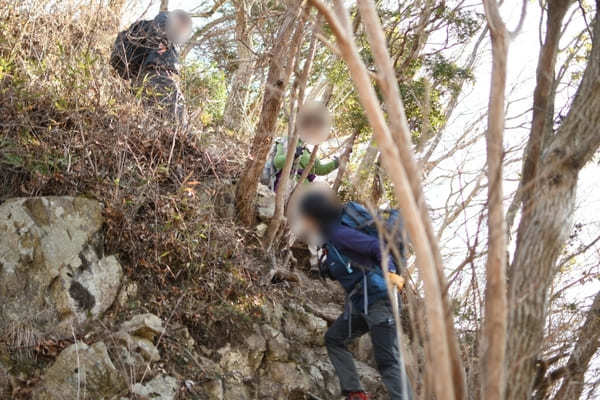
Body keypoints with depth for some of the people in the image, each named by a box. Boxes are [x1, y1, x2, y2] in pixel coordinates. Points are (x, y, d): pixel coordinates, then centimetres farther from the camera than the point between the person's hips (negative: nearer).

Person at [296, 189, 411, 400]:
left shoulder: (338, 233, -11)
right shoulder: (331, 238, 17)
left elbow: (377, 245, -20)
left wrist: (390, 273, -31)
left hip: (379, 298, -10)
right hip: (362, 303, 10)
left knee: (388, 360, -14)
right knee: (334, 338, 15)